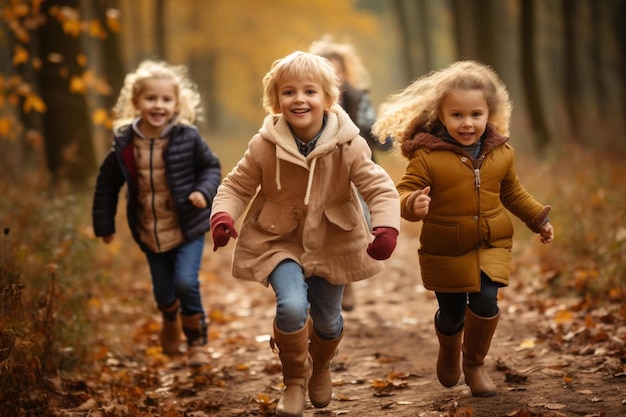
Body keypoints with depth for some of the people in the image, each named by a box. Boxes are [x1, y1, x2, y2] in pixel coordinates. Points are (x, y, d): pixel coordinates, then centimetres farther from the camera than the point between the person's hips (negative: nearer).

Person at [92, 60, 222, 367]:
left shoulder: (187, 137, -14)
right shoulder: (124, 143, -8)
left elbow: (211, 167, -1)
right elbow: (107, 183, 4)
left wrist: (204, 191, -21)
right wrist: (104, 224, 6)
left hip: (188, 227, -2)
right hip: (150, 232, 2)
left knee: (186, 282, -17)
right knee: (163, 291, 13)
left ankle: (196, 340, 9)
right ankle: (170, 320, 51)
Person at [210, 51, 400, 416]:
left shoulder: (348, 146, -18)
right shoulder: (265, 146, -16)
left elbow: (380, 188, -17)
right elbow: (237, 186, -4)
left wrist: (386, 226, -36)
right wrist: (223, 215, -25)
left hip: (331, 244, 1)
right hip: (279, 240, -1)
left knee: (327, 319, 14)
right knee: (292, 306, -24)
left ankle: (321, 367, 52)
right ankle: (295, 380, 5)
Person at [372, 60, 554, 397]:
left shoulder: (501, 153, 0)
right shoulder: (427, 155, -16)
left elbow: (512, 193, 17)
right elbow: (403, 192, -18)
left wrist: (538, 219, 19)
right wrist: (413, 205, -40)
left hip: (492, 245, 2)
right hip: (445, 250, -2)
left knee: (486, 302, -13)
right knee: (451, 314, 10)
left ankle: (475, 363, 14)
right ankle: (448, 352, 46)